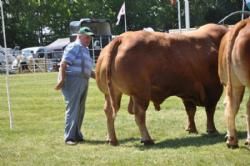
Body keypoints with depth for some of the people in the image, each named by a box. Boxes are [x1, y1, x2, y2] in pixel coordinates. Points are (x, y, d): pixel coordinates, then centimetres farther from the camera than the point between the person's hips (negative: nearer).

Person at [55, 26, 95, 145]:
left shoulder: (85, 50, 21)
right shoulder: (74, 47, -8)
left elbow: (88, 69, 28)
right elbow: (63, 64, -17)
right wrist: (61, 79, -26)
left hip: (83, 81, 9)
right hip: (73, 79, -9)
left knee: (80, 110, 12)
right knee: (72, 108, -10)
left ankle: (77, 134, 22)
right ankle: (69, 137, -9)